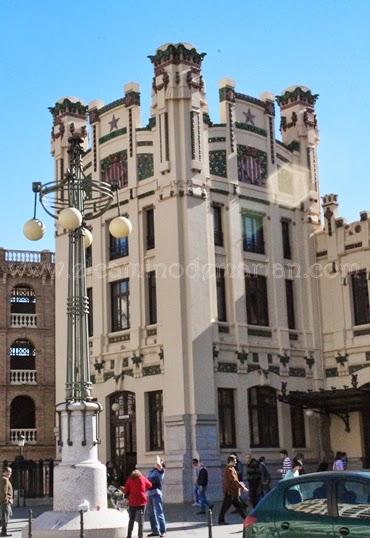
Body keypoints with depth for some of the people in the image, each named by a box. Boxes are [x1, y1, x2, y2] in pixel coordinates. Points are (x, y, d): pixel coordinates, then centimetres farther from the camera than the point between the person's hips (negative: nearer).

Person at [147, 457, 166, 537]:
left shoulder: (161, 470, -1)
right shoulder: (150, 472, 20)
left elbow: (158, 464, -22)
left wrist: (158, 459, -1)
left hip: (156, 493, -7)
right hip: (149, 494, 8)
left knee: (159, 513, -9)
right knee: (151, 514, 11)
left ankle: (163, 531, -6)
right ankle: (155, 531, 19)